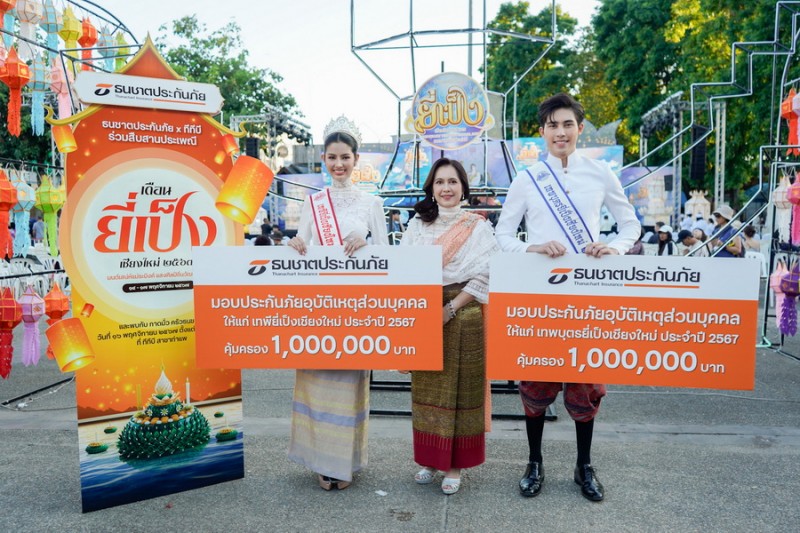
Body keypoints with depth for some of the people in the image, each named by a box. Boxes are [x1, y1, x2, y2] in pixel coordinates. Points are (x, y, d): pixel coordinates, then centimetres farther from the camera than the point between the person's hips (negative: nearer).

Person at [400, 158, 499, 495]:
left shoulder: (477, 227, 0)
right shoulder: (418, 225, 8)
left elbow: (484, 275, -7)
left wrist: (451, 308, -14)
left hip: (463, 318, -2)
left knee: (460, 389, 3)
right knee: (427, 389, 8)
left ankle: (455, 465, 16)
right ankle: (430, 459, 23)